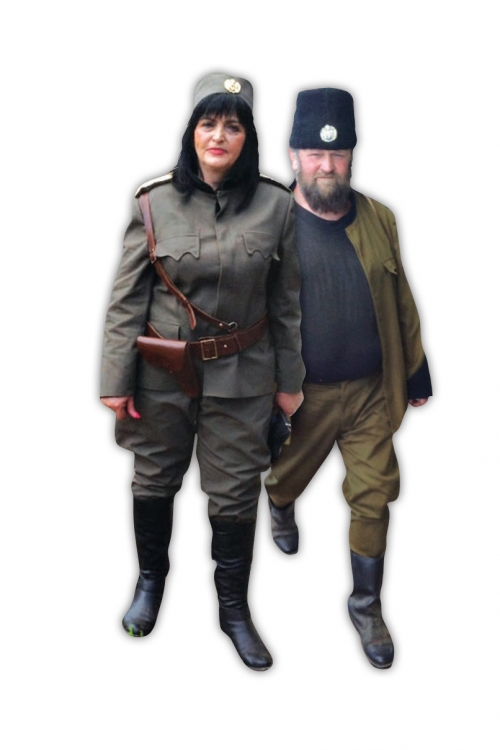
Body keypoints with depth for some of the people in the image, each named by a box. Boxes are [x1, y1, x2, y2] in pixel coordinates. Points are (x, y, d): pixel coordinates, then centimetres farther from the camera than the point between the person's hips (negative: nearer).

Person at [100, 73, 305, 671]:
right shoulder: (155, 201, -6)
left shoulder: (275, 205, -5)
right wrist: (115, 380, -5)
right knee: (153, 482, 15)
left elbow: (286, 301, 2)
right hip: (161, 374, 0)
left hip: (242, 376, 0)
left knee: (235, 496, 8)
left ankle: (234, 606, 30)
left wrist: (290, 380, 4)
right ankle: (150, 578, 43)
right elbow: (127, 298, -4)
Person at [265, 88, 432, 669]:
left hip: (373, 391, 2)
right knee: (290, 472, 21)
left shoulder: (378, 219, 0)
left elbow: (400, 300, 8)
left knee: (373, 497, 6)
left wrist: (416, 370, 11)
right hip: (304, 393, -2)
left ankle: (366, 605, 25)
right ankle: (281, 511, 59)